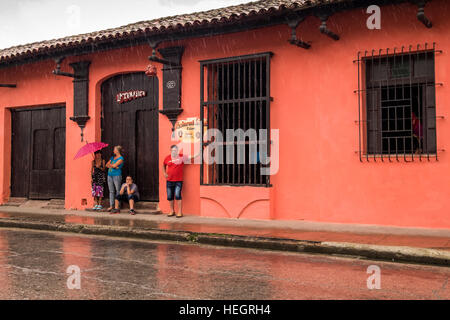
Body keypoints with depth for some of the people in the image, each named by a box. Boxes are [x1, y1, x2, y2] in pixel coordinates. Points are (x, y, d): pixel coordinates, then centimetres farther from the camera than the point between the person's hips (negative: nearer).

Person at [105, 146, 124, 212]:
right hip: (110, 175, 7)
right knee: (111, 191, 6)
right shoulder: (113, 157, 17)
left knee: (118, 191, -5)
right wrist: (113, 166, -6)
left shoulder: (121, 158, -5)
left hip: (116, 175, -7)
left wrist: (110, 165, 4)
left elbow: (114, 165, -14)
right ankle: (111, 205, 9)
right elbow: (107, 165, 11)